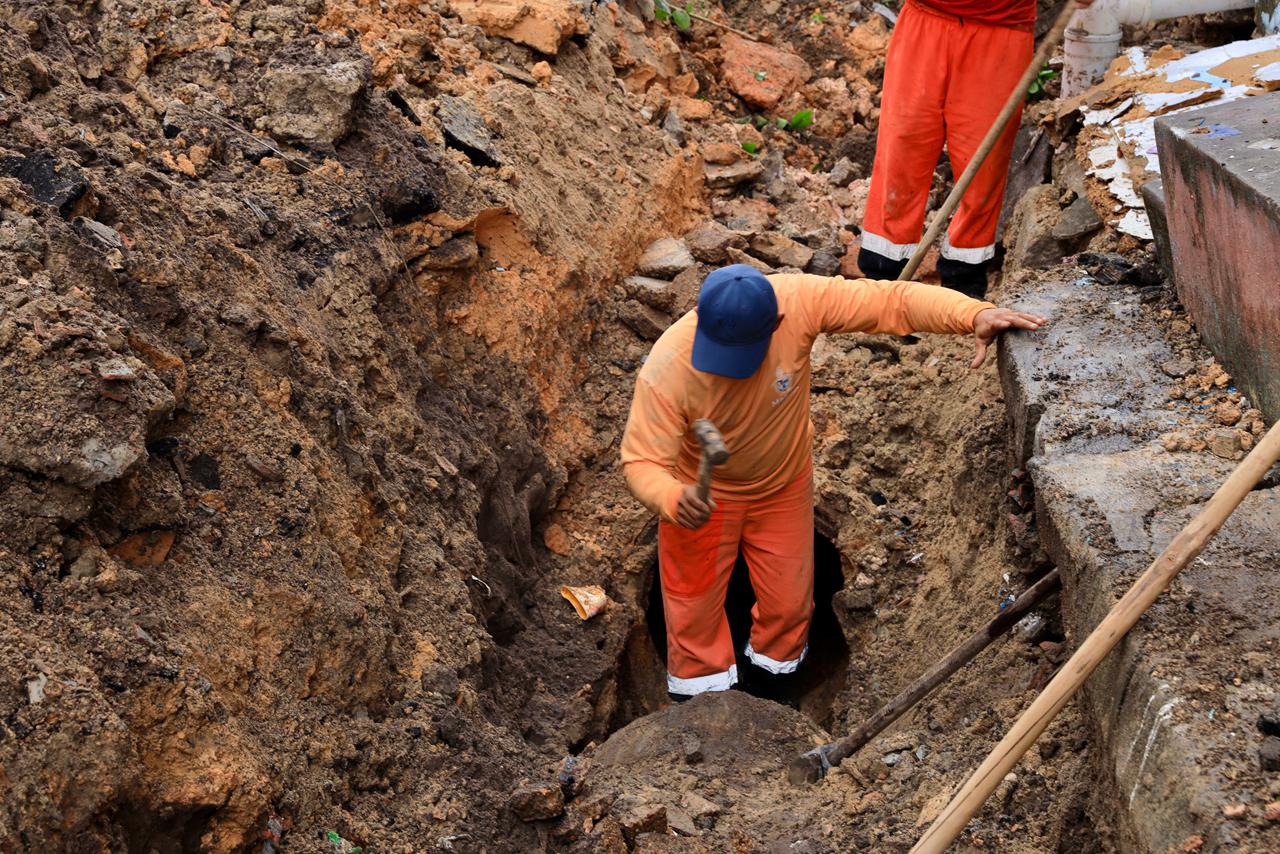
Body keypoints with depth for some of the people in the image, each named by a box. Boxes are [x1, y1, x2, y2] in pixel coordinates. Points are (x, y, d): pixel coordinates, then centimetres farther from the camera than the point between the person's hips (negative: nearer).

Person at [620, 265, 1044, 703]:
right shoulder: (667, 369, -37)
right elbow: (642, 462, -34)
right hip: (702, 495, -2)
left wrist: (974, 314, -45)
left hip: (784, 485, 3)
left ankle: (770, 679, 47)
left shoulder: (797, 302, -34)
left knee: (788, 602, 19)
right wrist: (673, 500, -57)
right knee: (695, 607, 11)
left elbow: (892, 301, -31)